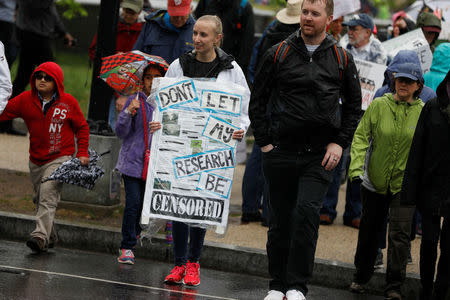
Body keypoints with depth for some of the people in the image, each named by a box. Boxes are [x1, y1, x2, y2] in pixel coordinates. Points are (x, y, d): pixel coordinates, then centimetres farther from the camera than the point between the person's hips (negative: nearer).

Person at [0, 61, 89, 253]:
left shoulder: (68, 102, -2)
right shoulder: (26, 100, 3)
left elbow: (82, 128, 7)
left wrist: (82, 153, 0)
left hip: (59, 158, -5)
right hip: (36, 160, 5)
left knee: (48, 197, -20)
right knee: (40, 199, 12)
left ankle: (40, 236, -30)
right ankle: (50, 237, 25)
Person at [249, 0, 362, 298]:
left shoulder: (342, 59, 5)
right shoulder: (279, 53, 2)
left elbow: (354, 106, 14)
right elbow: (257, 100, 8)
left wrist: (339, 143, 3)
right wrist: (264, 141, 1)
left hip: (321, 154, -1)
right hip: (281, 152, 1)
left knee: (307, 211, -17)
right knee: (280, 221, 6)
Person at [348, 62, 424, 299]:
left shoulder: (423, 112, -4)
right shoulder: (379, 106, -4)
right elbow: (361, 136, -3)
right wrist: (356, 167, -14)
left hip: (405, 183, -2)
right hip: (375, 180, 2)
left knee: (400, 233, -9)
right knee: (369, 229, 15)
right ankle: (361, 276, 35)